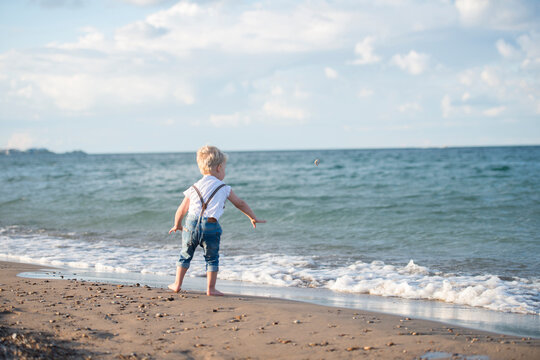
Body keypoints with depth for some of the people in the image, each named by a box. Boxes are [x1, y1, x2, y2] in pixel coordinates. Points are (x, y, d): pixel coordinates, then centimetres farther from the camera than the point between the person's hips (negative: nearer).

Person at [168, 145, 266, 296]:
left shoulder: (194, 188, 13)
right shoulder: (224, 188, 9)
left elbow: (181, 210, 16)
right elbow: (240, 203, 17)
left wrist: (177, 225, 34)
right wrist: (253, 218, 31)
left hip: (192, 223, 2)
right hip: (211, 227, -2)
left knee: (185, 255, 17)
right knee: (212, 258, 10)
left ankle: (177, 284, 22)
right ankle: (210, 289, 10)